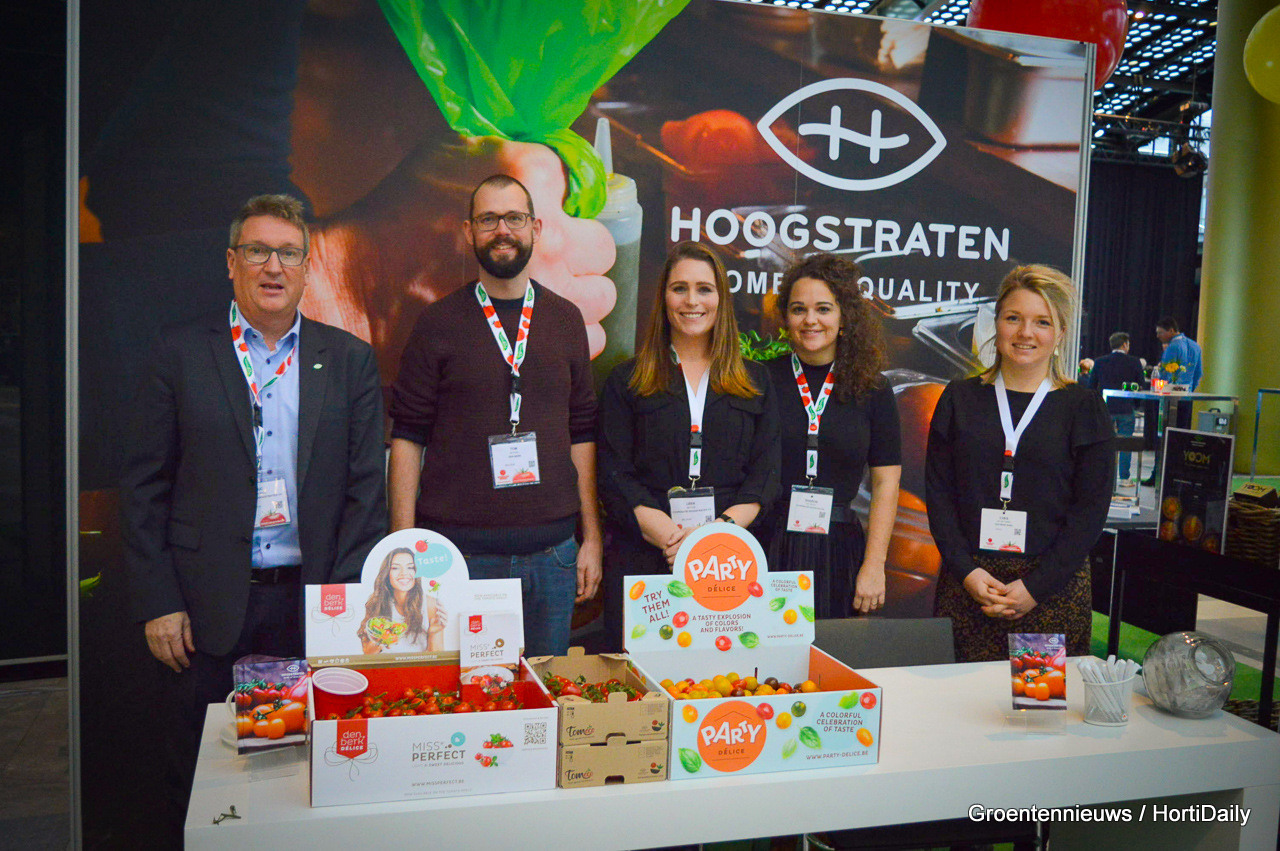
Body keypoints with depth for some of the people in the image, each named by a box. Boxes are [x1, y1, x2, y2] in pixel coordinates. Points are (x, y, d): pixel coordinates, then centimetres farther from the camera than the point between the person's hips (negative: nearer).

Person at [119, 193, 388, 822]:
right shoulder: (178, 354, 3)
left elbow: (366, 487, 3)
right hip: (206, 608, 0)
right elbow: (144, 486, 2)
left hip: (313, 605, 1)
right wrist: (157, 604, -4)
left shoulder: (349, 360, 5)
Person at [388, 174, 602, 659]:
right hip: (460, 552, -2)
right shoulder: (438, 324, 1)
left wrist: (592, 538, 7)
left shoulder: (565, 320, 9)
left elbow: (582, 435, 10)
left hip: (551, 553, 3)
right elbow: (406, 439, 0)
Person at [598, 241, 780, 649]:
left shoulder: (755, 382, 14)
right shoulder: (627, 381, 9)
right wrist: (672, 536, -15)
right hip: (643, 561, -1)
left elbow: (765, 473, 6)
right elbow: (613, 474, -1)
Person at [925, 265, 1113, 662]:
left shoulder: (1083, 406, 2)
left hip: (1054, 589, -1)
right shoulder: (960, 398, 7)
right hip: (967, 583, 1)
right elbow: (938, 491, 4)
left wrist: (1035, 587, -10)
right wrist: (966, 571, -8)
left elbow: (1092, 507, -2)